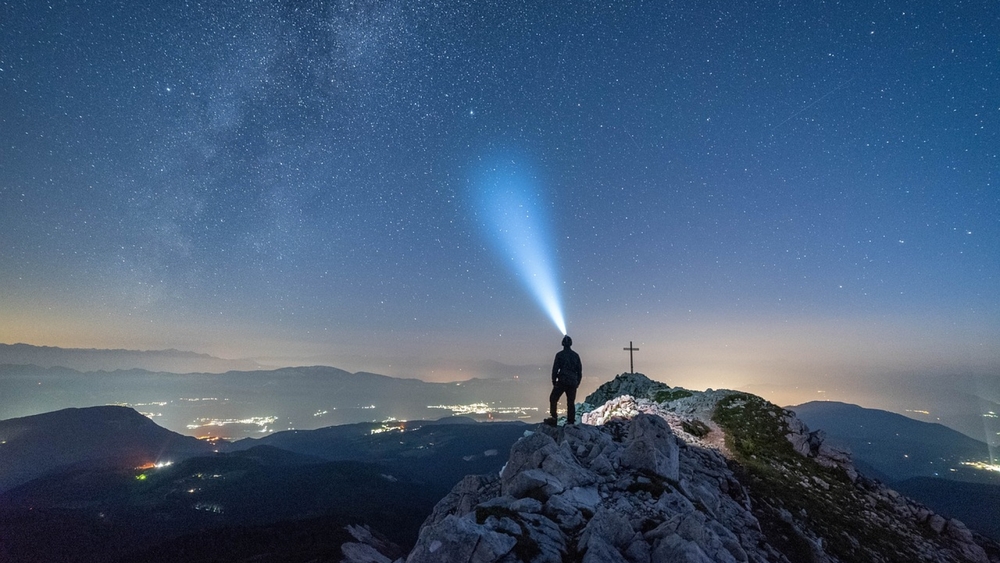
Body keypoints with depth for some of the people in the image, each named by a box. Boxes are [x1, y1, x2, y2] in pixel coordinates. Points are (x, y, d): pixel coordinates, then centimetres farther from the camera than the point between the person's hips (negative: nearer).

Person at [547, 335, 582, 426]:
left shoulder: (559, 355, -4)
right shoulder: (576, 355, 8)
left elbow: (555, 369, -6)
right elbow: (580, 370, 11)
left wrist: (554, 381, 3)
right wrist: (577, 382, 18)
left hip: (562, 381, -4)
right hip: (573, 383, 4)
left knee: (553, 399, 6)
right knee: (571, 403, 11)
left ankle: (553, 419, -4)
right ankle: (571, 421, 8)